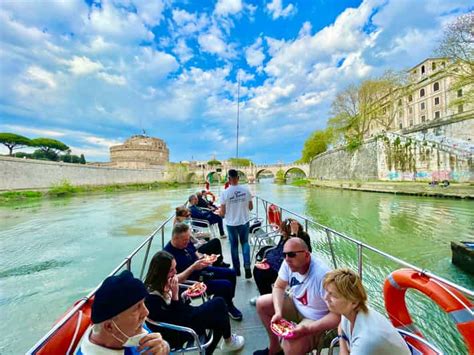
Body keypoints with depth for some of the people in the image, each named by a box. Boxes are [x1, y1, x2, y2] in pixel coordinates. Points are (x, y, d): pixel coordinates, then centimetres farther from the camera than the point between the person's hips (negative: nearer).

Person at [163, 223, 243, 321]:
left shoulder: (187, 242, -5)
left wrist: (204, 259, -11)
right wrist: (193, 267, -33)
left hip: (201, 270, 8)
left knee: (231, 273, 10)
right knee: (226, 285, -18)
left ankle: (228, 303, 31)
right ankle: (228, 308, 15)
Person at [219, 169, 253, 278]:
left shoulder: (225, 193, -14)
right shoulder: (246, 190, -8)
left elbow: (222, 212, -10)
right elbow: (251, 207, 1)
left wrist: (224, 215, 13)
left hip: (231, 223, -1)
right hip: (244, 222, 1)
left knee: (234, 245, 16)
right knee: (245, 243, 19)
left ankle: (237, 268, 28)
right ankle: (247, 266, 6)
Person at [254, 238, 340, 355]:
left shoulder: (322, 276, -37)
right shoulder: (289, 263, -18)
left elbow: (337, 315, -30)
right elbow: (279, 287, -5)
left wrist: (308, 329, -36)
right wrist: (278, 312, -20)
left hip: (316, 319, -6)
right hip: (296, 304, 7)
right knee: (261, 303, 4)